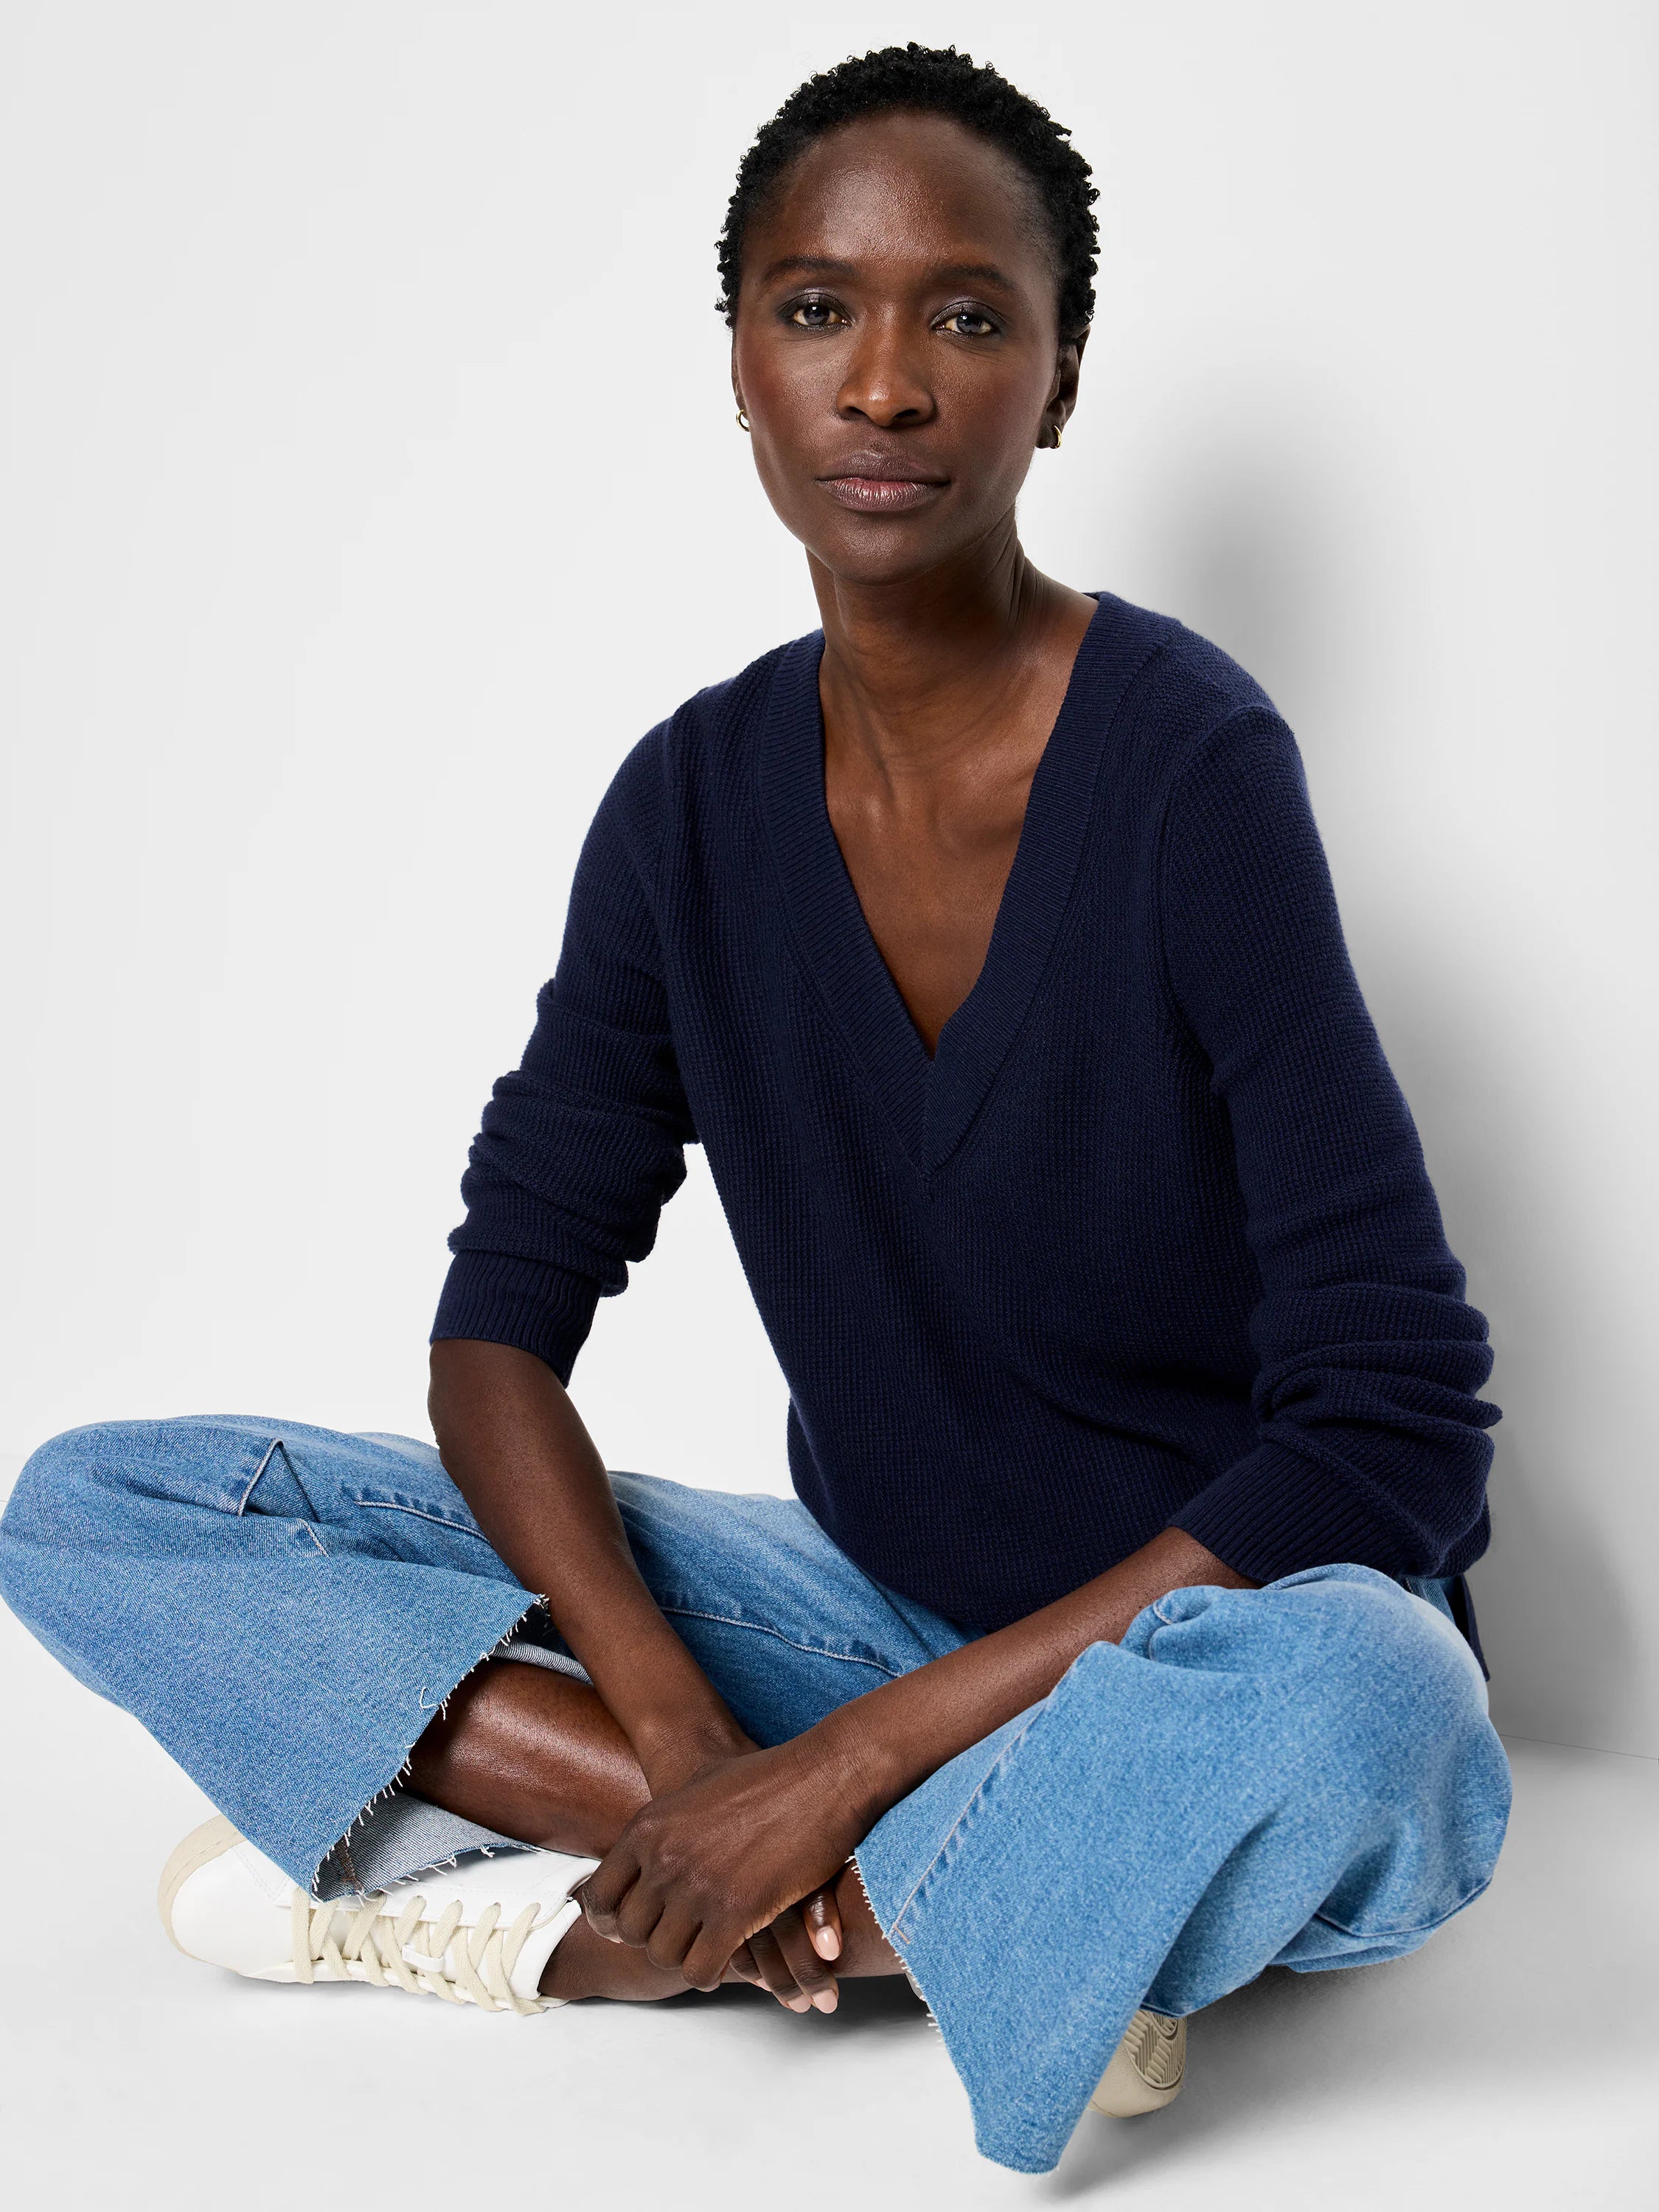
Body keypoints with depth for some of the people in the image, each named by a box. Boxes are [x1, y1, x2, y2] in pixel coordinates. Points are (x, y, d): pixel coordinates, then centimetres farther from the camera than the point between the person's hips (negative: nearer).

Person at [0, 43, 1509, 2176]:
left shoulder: (1188, 763, -17)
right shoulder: (699, 801, -2)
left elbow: (1395, 1434, -21)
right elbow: (499, 1327, -1)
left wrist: (847, 1759, -23)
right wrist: (683, 1736, -20)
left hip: (1193, 1643, -4)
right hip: (871, 1601, 5)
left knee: (1354, 1700, -41)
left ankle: (589, 1917, -17)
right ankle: (1008, 1907, -17)